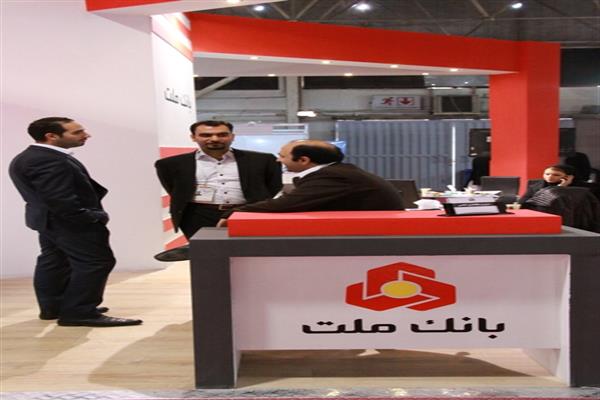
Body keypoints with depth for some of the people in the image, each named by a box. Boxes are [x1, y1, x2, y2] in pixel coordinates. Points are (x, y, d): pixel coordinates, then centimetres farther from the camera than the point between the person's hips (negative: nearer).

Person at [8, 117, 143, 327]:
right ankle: (79, 313, -3)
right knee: (95, 263, -6)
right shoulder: (50, 161, -25)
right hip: (69, 222, -11)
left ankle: (52, 307, 27)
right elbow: (61, 201, -29)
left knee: (53, 262, 17)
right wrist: (94, 217, -18)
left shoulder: (29, 158, 10)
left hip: (49, 220, 11)